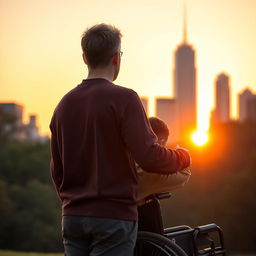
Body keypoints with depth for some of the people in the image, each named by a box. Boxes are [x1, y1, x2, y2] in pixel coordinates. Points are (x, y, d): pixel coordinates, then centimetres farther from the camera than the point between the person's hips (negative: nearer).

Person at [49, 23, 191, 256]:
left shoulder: (64, 104, 9)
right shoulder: (124, 98, -11)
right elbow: (149, 156, -16)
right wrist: (182, 158, 3)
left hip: (72, 217, 6)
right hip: (114, 216, -6)